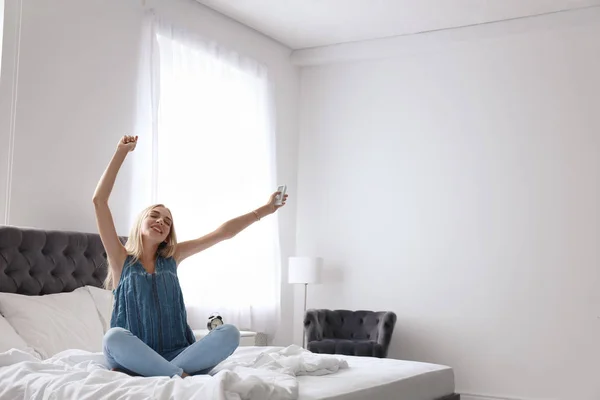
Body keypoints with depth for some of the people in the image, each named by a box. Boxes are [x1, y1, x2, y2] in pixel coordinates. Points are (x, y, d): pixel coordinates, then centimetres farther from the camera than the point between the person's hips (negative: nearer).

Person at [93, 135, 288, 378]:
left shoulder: (171, 257, 15)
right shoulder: (121, 258, 6)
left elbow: (222, 233, 14)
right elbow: (99, 201, -3)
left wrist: (263, 210, 12)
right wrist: (122, 152, -3)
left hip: (177, 355, 4)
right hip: (136, 356, -4)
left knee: (230, 333, -23)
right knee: (113, 338, -37)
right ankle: (181, 375, -27)